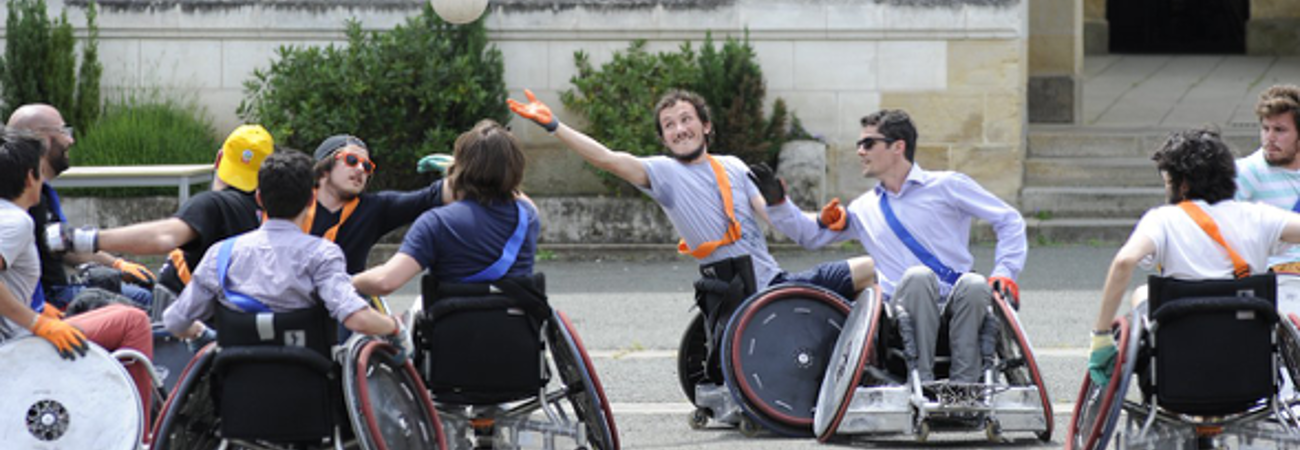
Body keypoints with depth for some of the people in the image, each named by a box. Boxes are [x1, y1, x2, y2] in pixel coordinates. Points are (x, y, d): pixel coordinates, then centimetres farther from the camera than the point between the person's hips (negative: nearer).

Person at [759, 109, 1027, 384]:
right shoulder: (865, 209, 23)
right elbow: (809, 234, 32)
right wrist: (776, 201, 18)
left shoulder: (946, 186, 10)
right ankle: (921, 380, -37)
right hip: (905, 309, 1)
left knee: (974, 285, -36)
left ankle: (963, 387, -37)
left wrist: (1005, 272, -3)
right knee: (917, 276, -33)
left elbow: (1009, 220, 10)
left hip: (954, 306, -1)